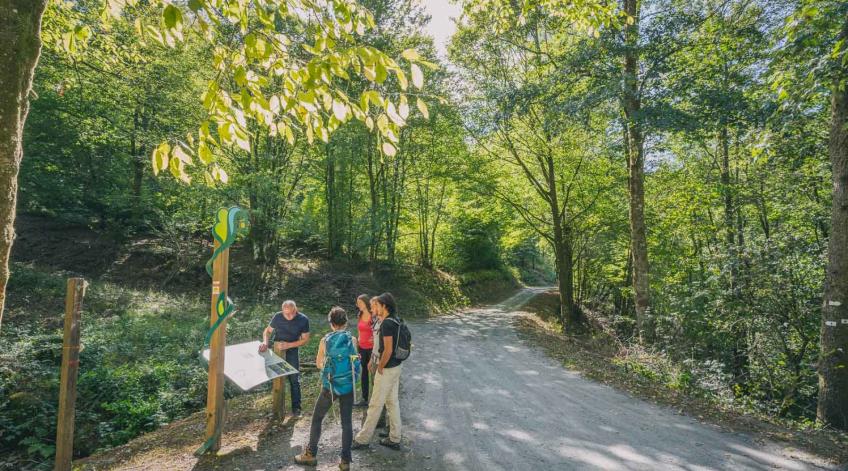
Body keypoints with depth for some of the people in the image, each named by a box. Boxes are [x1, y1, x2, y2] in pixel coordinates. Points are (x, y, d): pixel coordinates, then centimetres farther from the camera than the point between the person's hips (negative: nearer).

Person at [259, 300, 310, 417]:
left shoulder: (303, 320, -19)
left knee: (294, 380, -2)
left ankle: (296, 408, 8)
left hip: (292, 351, -1)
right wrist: (265, 342, -21)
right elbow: (267, 330, -2)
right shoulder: (278, 317, -16)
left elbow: (305, 339, -12)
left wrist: (289, 345, -24)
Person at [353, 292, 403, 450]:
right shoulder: (395, 320, 6)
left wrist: (380, 368, -13)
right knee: (392, 402, 16)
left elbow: (388, 350, -23)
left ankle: (362, 439, 16)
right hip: (397, 366, 9)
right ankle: (394, 439, 24)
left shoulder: (387, 323, -21)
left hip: (388, 369, -9)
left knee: (375, 404, 3)